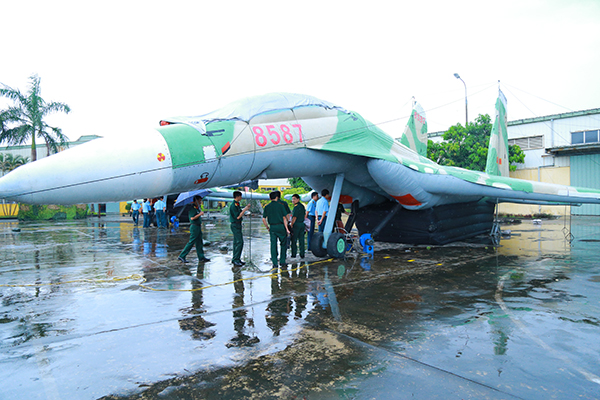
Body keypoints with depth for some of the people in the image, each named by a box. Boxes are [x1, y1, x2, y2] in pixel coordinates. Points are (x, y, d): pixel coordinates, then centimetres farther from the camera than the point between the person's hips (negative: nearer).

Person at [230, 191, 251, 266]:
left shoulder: (237, 204, 13)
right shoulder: (233, 205, -17)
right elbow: (238, 216, -22)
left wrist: (246, 207, 15)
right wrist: (244, 210, -16)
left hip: (238, 225, 10)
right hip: (235, 225, -10)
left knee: (236, 242, 12)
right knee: (239, 242, -10)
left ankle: (237, 259, 17)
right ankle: (235, 260, -5)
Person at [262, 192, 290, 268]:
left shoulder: (267, 207, 5)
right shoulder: (280, 205, -1)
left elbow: (263, 219, 3)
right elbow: (284, 218, -4)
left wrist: (267, 227, 15)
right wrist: (287, 229, -1)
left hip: (272, 227, 2)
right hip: (280, 226, -2)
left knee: (273, 245, 5)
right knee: (283, 244, 11)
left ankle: (275, 263, 6)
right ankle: (282, 262, 11)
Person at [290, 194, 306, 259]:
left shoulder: (296, 207, -14)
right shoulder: (302, 206, 14)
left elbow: (294, 218, -17)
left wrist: (291, 226, -11)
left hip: (296, 224, -8)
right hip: (302, 224, 8)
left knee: (294, 240, 0)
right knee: (301, 240, 8)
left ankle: (294, 254, 3)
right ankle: (302, 254, 10)